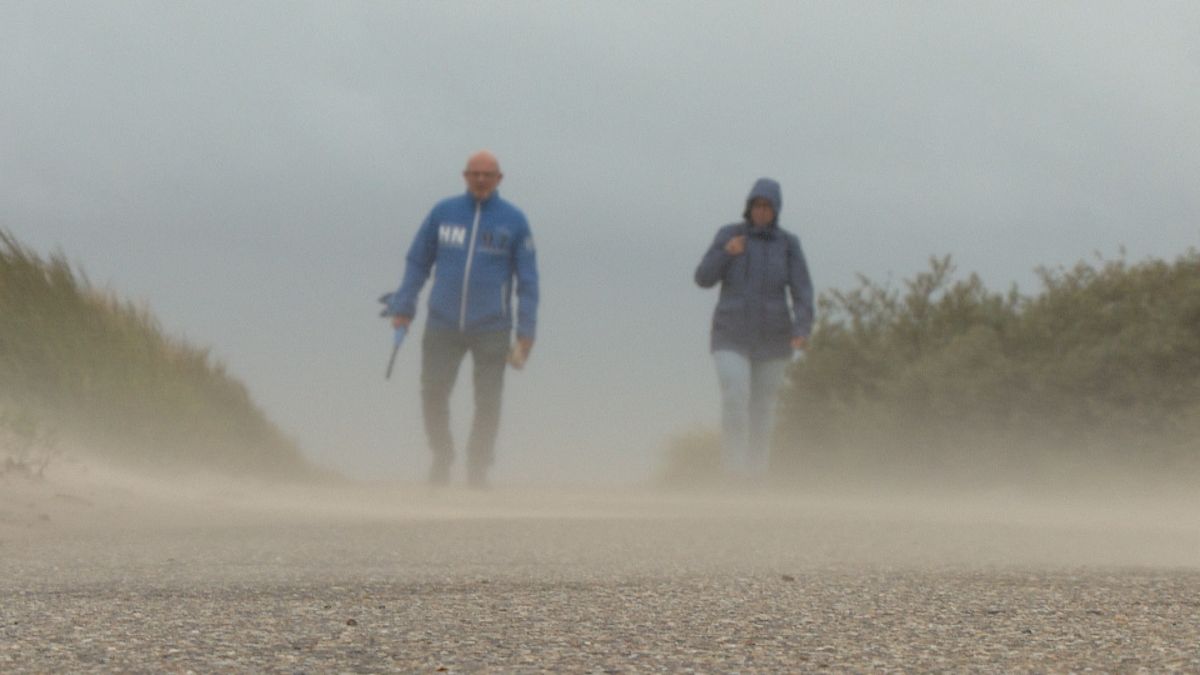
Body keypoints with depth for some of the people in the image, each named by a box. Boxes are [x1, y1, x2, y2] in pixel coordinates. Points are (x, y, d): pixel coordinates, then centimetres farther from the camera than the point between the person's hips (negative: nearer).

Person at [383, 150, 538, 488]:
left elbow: (528, 281, 3)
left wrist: (525, 334, -2)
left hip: (491, 329, -1)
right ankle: (441, 457, 17)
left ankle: (478, 469, 15)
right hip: (443, 325, 1)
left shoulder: (514, 221, 0)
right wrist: (402, 308, 4)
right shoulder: (443, 212, 3)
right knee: (433, 392, -4)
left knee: (488, 402, 1)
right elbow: (417, 262, 11)